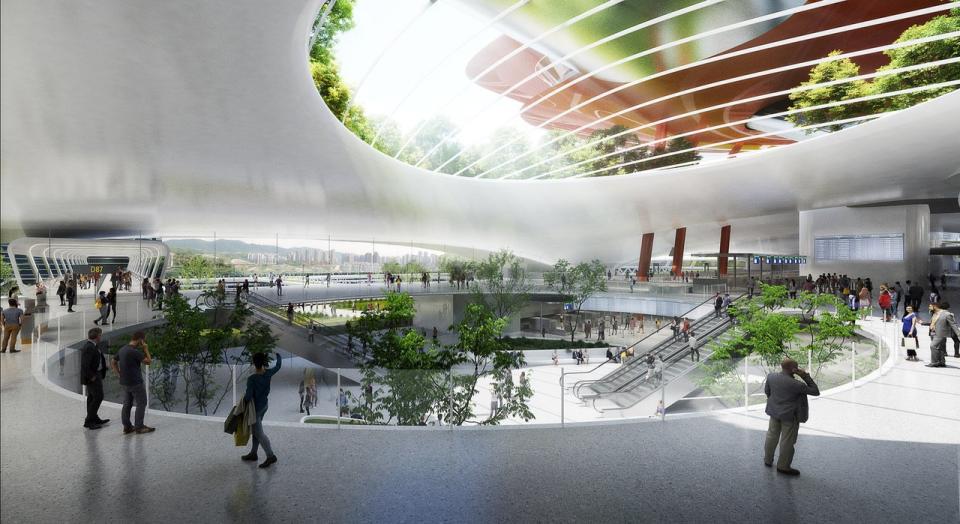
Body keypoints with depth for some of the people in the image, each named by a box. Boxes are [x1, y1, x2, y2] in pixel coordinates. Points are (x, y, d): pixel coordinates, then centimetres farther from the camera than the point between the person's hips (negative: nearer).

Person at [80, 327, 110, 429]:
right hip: (93, 376, -11)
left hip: (95, 375, 11)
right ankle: (89, 421, -1)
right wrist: (91, 377, -21)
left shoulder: (91, 346, 9)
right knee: (98, 397, -7)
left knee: (92, 397, 17)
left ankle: (94, 419, 28)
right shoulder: (89, 348, -23)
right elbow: (85, 365, -27)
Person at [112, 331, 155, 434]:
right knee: (141, 404, 2)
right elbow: (148, 361, -18)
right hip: (135, 383, -9)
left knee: (127, 404, 14)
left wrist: (120, 374, 14)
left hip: (124, 382, 9)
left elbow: (113, 362, 16)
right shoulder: (135, 351, -22)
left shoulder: (122, 349, 6)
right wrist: (146, 349, -10)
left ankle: (127, 427, 20)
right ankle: (139, 427, 5)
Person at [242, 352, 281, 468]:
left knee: (259, 433, 2)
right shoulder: (268, 373, -10)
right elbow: (278, 365, 9)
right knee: (256, 430, 22)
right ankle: (253, 453, 35)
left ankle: (271, 456, 3)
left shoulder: (251, 379, -28)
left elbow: (248, 396, -26)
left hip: (256, 408, -7)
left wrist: (244, 401, -3)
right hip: (264, 405, 7)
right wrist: (278, 355, 27)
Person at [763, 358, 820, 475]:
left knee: (772, 436, 20)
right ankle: (783, 466, 22)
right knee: (787, 441, 10)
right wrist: (805, 376, -14)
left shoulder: (771, 377, -10)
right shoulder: (796, 384, -27)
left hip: (774, 412, 6)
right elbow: (816, 392, -14)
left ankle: (768, 460, 34)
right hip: (789, 415, -6)